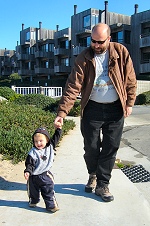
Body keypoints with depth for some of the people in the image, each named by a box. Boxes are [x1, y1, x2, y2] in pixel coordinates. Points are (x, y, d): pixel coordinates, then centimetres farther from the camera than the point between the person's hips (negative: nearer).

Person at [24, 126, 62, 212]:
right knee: (33, 191, 21)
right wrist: (27, 171, -32)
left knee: (49, 191, 5)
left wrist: (59, 128, -6)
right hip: (34, 176, -1)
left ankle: (51, 205, 17)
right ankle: (33, 201, 46)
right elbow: (30, 164, -17)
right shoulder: (33, 152, -19)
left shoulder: (50, 146, -7)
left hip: (46, 175, 1)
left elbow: (56, 137, 1)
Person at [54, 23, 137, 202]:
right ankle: (93, 175, 37)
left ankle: (102, 185, 20)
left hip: (115, 109, 1)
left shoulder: (121, 52, -5)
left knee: (111, 148, 5)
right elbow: (73, 86, -16)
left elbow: (130, 79, 3)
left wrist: (129, 102, -1)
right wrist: (62, 113, -24)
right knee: (91, 147, 8)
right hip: (92, 108, -1)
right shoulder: (83, 59, -9)